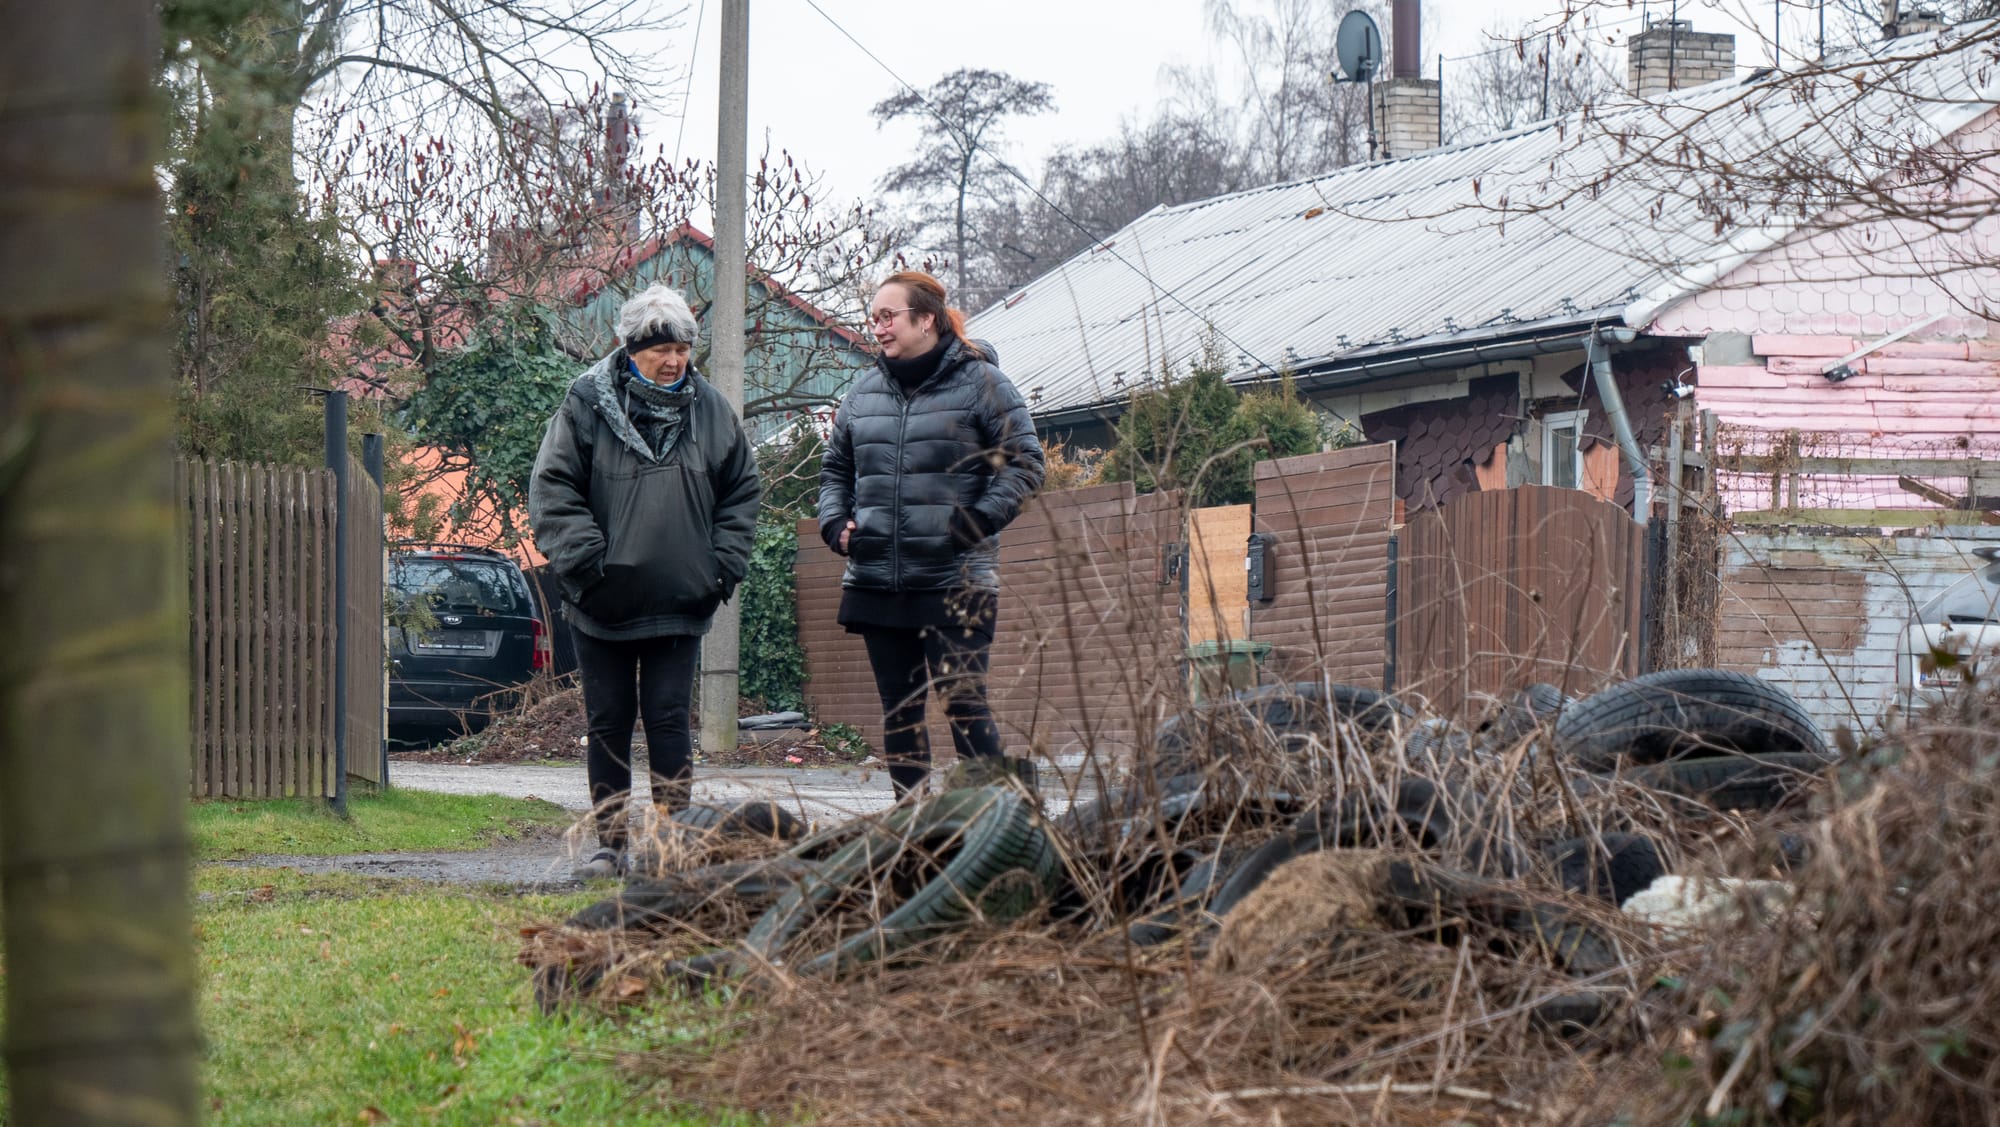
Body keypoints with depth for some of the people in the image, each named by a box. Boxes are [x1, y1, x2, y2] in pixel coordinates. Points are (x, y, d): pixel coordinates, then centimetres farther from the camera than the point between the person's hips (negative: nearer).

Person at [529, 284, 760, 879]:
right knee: (608, 723, 5)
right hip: (603, 604, -1)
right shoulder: (586, 405, -4)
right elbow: (552, 489, -3)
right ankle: (610, 843, 12)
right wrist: (588, 559, -12)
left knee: (669, 719, -1)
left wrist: (723, 565, 4)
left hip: (679, 603, 1)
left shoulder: (710, 409, 5)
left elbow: (741, 492, 13)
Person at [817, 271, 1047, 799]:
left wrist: (978, 521, -15)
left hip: (956, 582, -5)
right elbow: (836, 468, 23)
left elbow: (1024, 464, -4)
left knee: (963, 702, -8)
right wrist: (835, 522, 5)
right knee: (899, 710, 9)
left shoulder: (980, 383, -2)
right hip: (876, 581, 5)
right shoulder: (864, 392, 13)